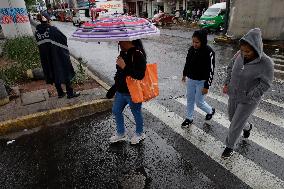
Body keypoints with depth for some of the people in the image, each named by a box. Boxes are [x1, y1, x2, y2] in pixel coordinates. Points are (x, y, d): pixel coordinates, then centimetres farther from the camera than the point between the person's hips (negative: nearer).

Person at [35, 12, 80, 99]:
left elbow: (40, 43, 6)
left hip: (46, 58, 5)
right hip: (59, 56, -5)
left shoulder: (37, 32, -1)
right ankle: (70, 93, 11)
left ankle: (60, 93, 24)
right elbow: (64, 38, -11)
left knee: (54, 74, 15)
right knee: (65, 72, 6)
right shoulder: (53, 29, -16)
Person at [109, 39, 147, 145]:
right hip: (121, 91, 9)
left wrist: (125, 67, -33)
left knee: (136, 113, 12)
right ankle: (120, 134, 40)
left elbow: (140, 75, -30)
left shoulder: (138, 54, -21)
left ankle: (139, 134, 38)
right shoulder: (124, 52, 4)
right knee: (116, 111, 19)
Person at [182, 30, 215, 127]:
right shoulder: (191, 49, -5)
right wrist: (184, 74, 21)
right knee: (190, 99, 15)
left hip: (201, 81, -6)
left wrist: (206, 86, -18)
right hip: (191, 79, 6)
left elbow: (210, 70, -19)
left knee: (199, 102, 5)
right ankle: (189, 118, 34)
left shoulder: (209, 52, -22)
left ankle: (210, 111, 38)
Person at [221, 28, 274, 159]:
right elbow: (231, 67, 4)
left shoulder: (266, 63, -25)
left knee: (236, 125, 3)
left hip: (249, 100, -5)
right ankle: (247, 127, 57)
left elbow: (265, 85, -19)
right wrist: (227, 84, -6)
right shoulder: (240, 55, -10)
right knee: (232, 118, 23)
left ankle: (229, 146, 29)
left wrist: (247, 97, -20)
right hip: (233, 95, 6)